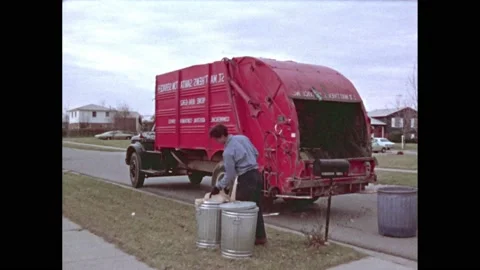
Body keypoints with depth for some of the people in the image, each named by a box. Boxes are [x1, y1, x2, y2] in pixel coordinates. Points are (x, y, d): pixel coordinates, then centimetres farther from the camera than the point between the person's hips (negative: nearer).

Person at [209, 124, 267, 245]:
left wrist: (218, 186, -1)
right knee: (256, 207, 15)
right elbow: (256, 153, 16)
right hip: (256, 175, 8)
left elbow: (230, 176, -13)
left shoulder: (228, 152, -17)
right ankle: (260, 236, 22)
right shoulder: (242, 138, 5)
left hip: (246, 179, -8)